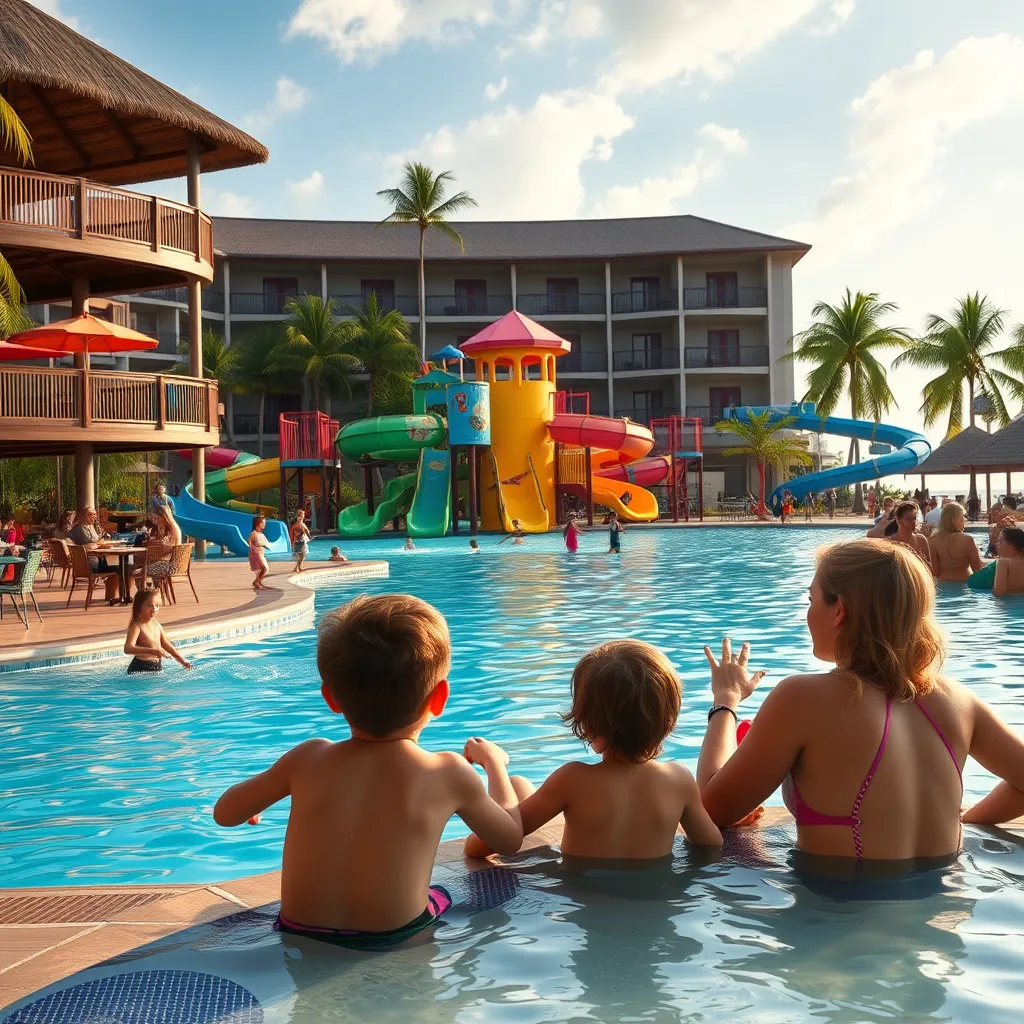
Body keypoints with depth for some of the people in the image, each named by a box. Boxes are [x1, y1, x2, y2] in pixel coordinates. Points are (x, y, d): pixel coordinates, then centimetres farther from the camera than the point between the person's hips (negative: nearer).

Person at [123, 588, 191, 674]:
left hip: (158, 667, 7)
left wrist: (182, 661, 16)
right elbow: (127, 649, -31)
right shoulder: (136, 626, -17)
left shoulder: (156, 624, 6)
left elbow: (165, 644, 18)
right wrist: (152, 651, -41)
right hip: (141, 669, -7)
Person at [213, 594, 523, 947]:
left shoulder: (309, 758, -8)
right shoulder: (450, 773, -12)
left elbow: (225, 813, 8)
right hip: (398, 937, -2)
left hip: (301, 933, 2)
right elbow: (511, 838, 6)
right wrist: (494, 762, 21)